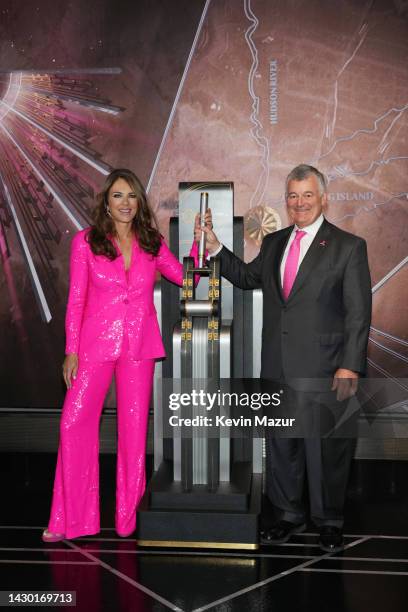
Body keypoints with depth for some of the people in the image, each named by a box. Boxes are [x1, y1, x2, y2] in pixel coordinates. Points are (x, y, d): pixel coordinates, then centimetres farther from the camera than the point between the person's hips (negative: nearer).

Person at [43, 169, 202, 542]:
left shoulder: (152, 243, 7)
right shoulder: (86, 241, 0)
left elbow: (187, 277, 3)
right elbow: (76, 299, -1)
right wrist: (71, 350, -4)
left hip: (139, 346, 2)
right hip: (96, 343, -2)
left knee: (134, 427, 5)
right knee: (75, 423, -4)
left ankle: (129, 515, 20)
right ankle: (69, 518, 11)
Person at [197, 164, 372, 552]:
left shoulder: (348, 247, -5)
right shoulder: (273, 243, 11)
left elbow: (358, 312, -8)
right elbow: (246, 277, 24)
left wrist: (350, 366, -14)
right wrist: (214, 246, 12)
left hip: (322, 370, -5)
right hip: (277, 367, 5)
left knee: (325, 448, 6)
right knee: (280, 446, 15)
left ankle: (329, 522, 25)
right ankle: (288, 516, 32)